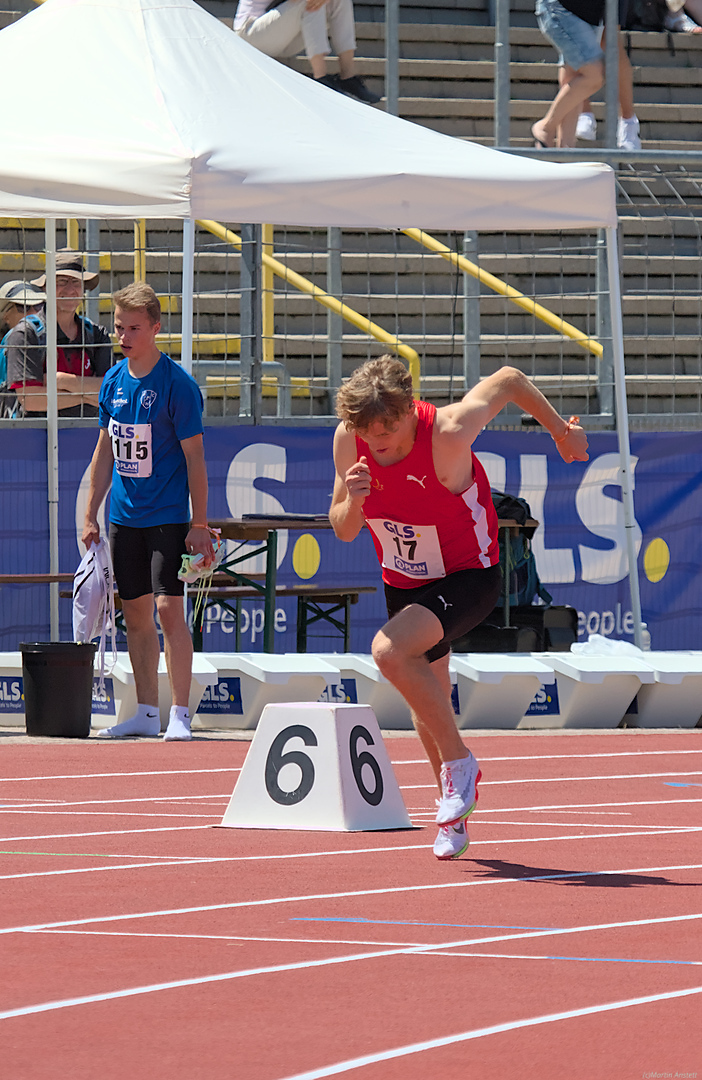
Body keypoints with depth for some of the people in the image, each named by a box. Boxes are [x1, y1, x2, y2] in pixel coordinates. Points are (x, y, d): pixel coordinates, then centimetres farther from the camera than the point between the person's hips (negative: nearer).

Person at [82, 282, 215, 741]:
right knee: (136, 612, 8)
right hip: (125, 515, 6)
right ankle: (147, 713, 15)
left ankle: (180, 714, -8)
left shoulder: (177, 384, -10)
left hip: (167, 515, -6)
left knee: (168, 607, -12)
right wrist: (91, 514, 14)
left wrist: (200, 524, -13)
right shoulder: (114, 381, 7)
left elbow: (194, 456, -10)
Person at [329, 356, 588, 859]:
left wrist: (561, 430, 3)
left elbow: (509, 380, -13)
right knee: (427, 701, 15)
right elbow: (344, 530, -4)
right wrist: (351, 503, -28)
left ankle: (459, 762, -12)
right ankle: (454, 813, 36)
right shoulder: (349, 441, -16)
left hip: (468, 576, -6)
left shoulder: (447, 432, -31)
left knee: (390, 651, -30)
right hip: (404, 581, 6)